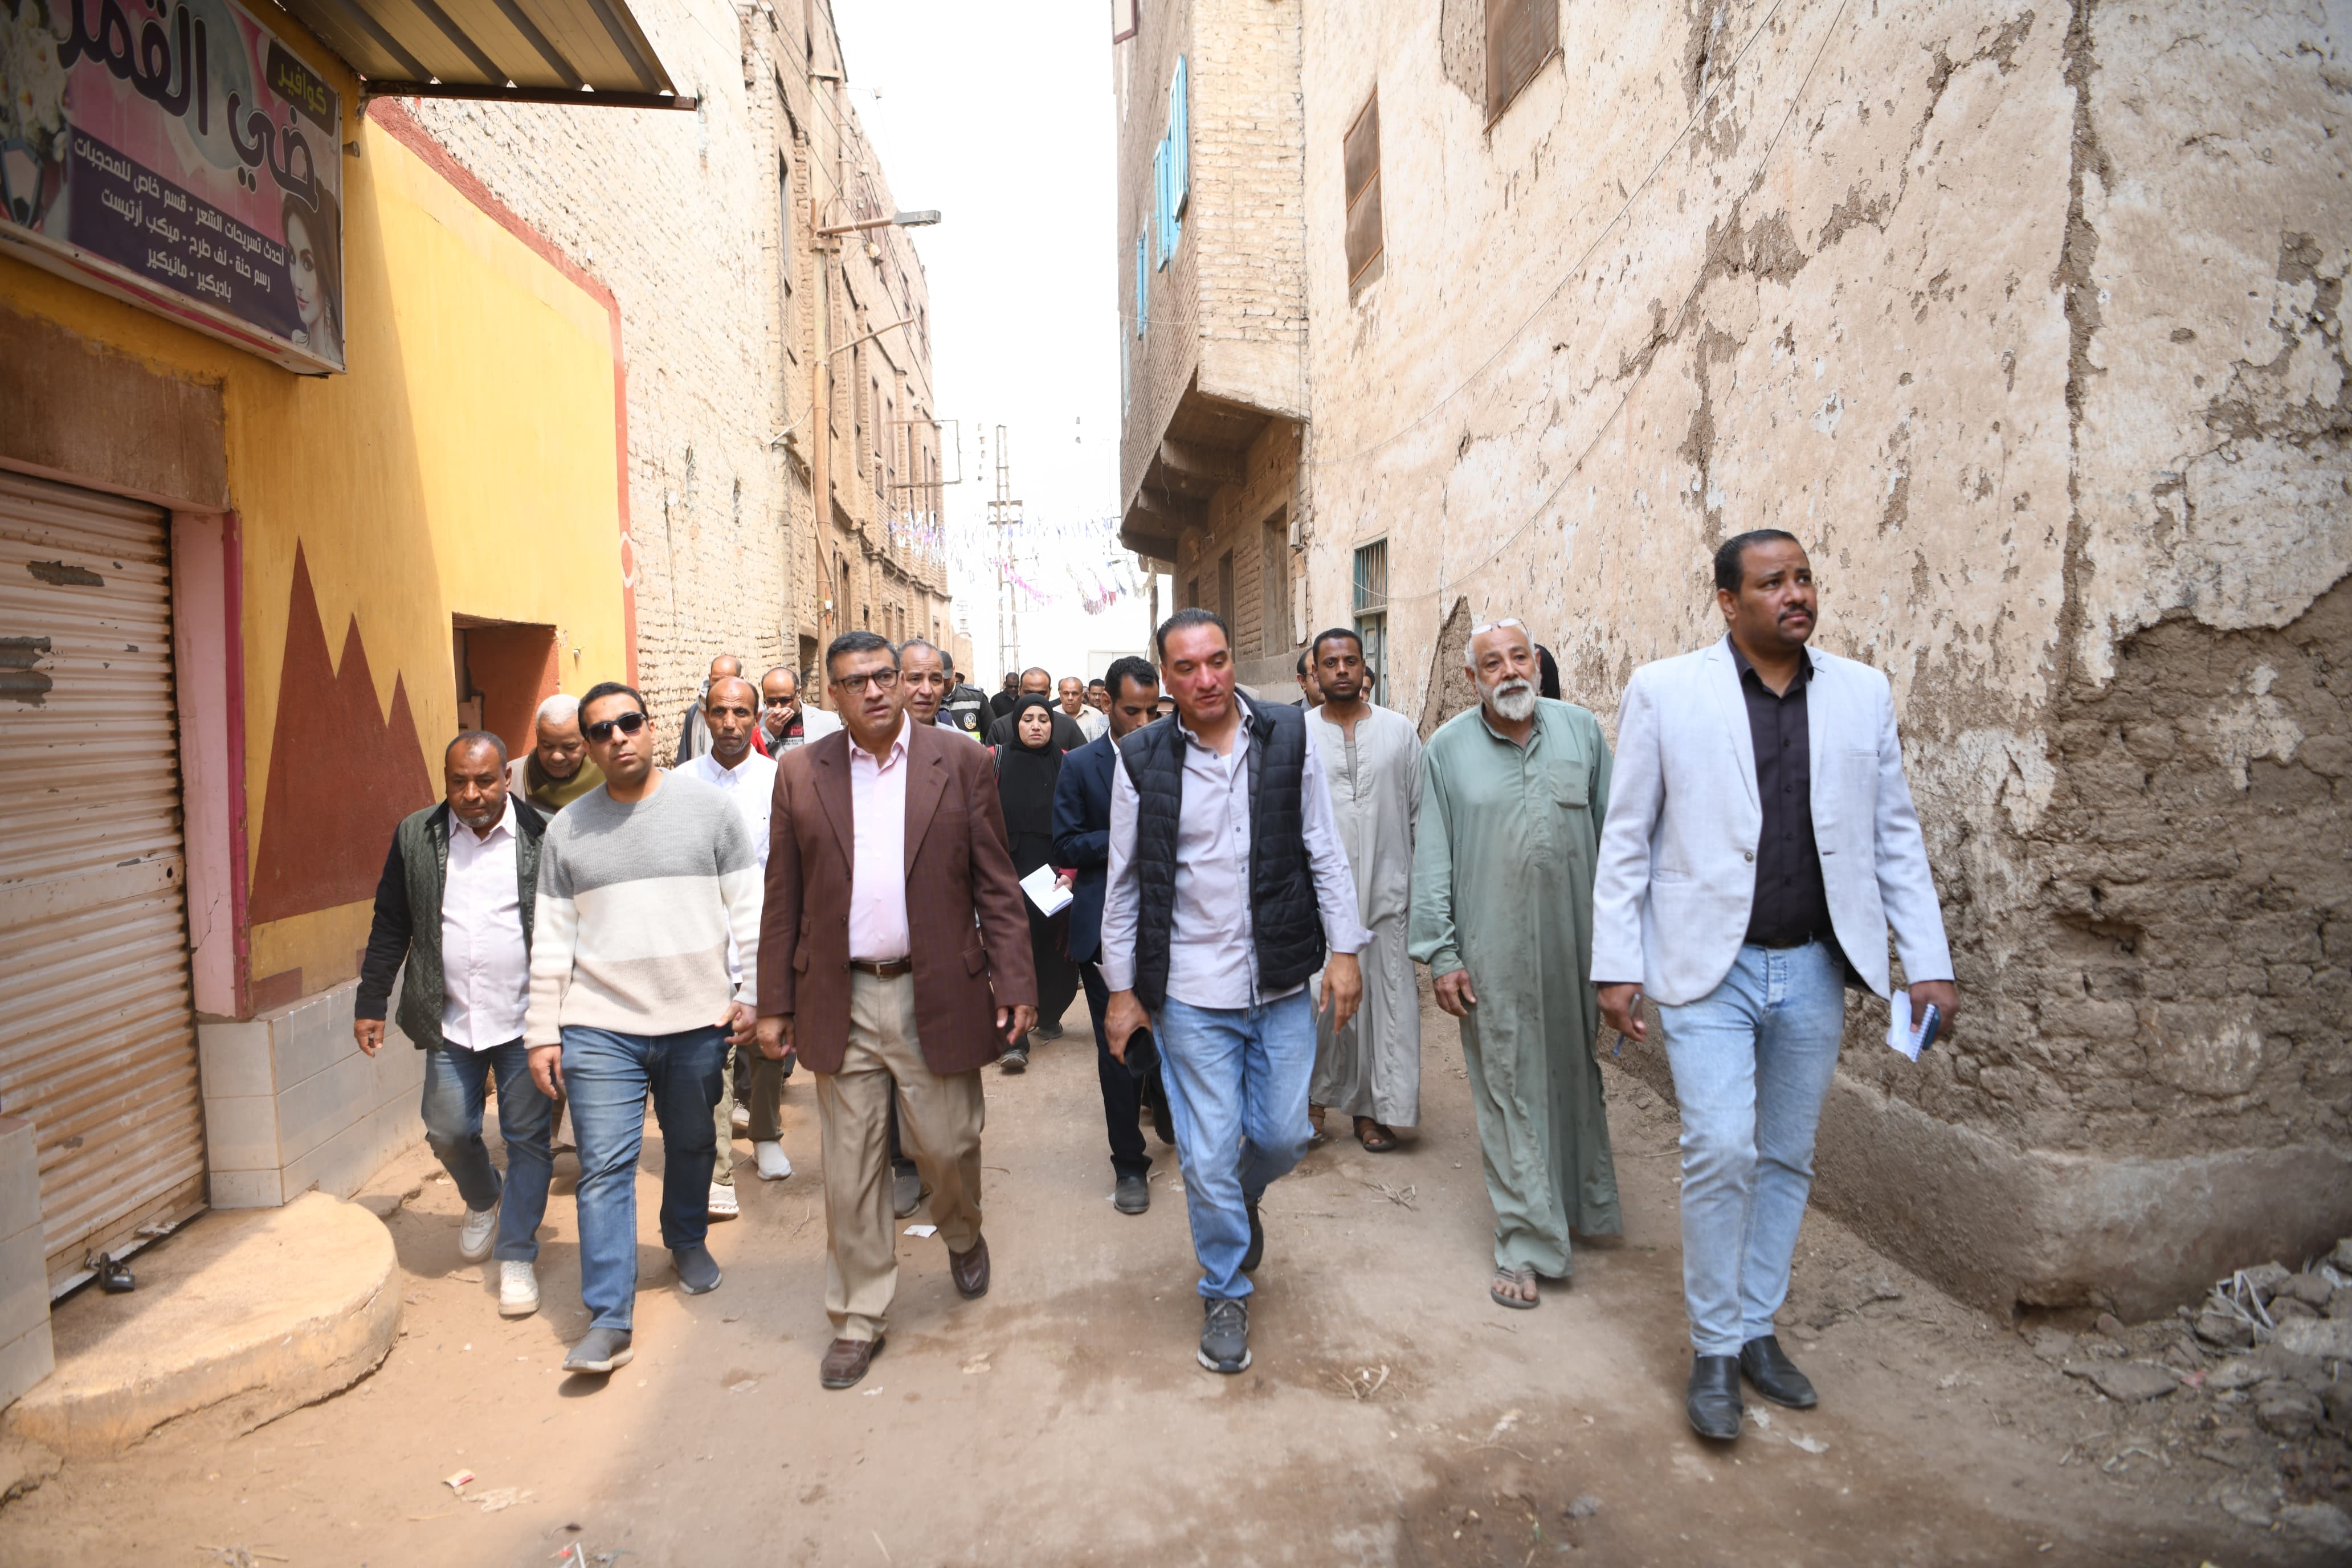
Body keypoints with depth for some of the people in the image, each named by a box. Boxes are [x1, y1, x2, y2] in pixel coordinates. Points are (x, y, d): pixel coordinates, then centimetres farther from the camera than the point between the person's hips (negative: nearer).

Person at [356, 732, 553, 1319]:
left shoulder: (542, 836, -7)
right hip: (450, 1021, 3)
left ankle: (517, 1255, 20)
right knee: (448, 1131, 11)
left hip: (526, 1020, -3)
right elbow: (390, 925, 9)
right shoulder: (415, 836, 2)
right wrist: (371, 1002, 8)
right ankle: (483, 1200, 43)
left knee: (528, 1138, 4)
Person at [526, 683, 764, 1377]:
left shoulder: (709, 807, 0)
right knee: (604, 1168, -2)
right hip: (600, 1027, 0)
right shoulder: (566, 829, 4)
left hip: (698, 1020, 0)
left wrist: (751, 993, -4)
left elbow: (748, 910, 1)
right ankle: (609, 1321, 4)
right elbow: (552, 940, 6)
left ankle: (688, 1240, 43)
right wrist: (542, 1032, 4)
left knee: (692, 1146, 16)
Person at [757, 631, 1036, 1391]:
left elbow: (995, 883, -1)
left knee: (949, 1145, 9)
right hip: (839, 1003, 1)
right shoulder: (801, 773, 3)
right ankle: (859, 1320, 25)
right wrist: (775, 1003, 4)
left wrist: (1014, 982, -6)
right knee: (848, 1166, 9)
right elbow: (783, 896, 5)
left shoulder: (960, 763, -1)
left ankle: (963, 1236, 43)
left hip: (938, 998, -1)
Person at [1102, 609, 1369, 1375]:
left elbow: (1324, 851, 3)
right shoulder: (1142, 759, -4)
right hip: (1190, 994, -1)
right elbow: (1124, 882, 2)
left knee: (1282, 1137, 12)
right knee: (1209, 1158, 5)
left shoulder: (1290, 737, -1)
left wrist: (1344, 949, -1)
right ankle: (1225, 1294, 28)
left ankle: (1241, 1196, 47)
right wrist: (1122, 988, 3)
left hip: (1281, 983, 2)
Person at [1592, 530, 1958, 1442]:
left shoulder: (1863, 694, 5)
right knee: (1720, 1151, -9)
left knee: (1787, 1159, 13)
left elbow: (1895, 837, 9)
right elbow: (1626, 840, -3)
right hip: (1707, 966, -3)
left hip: (1814, 969, 4)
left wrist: (1929, 963, 3)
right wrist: (1617, 967, -6)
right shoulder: (1665, 692, -4)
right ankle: (1714, 1350, 11)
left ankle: (1757, 1327, 31)